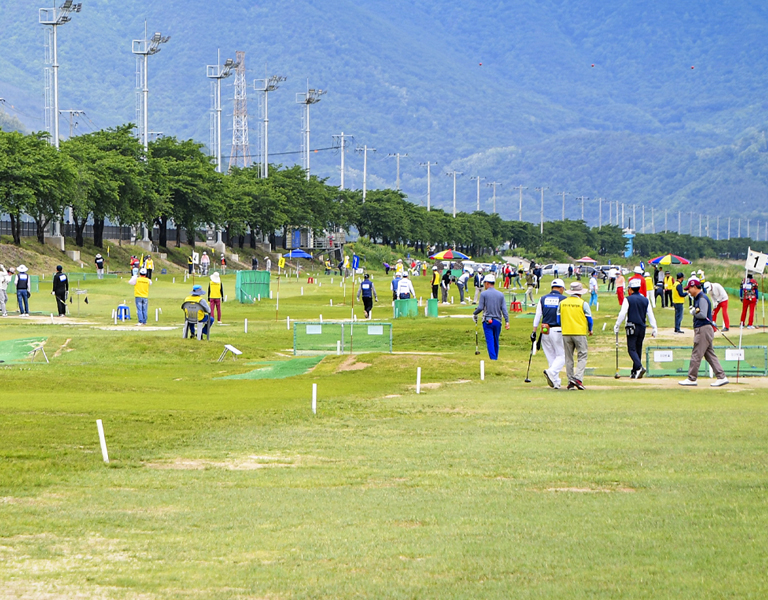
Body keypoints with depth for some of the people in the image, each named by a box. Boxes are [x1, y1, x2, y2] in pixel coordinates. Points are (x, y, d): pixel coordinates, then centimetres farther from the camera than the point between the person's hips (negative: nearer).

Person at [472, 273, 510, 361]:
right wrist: (507, 321, 0)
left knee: (490, 341, -6)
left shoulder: (484, 294, -5)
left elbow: (480, 308, -7)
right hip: (497, 321, 4)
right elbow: (504, 309, 2)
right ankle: (495, 358, 21)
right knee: (496, 341, 14)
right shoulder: (500, 294, 6)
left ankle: (493, 358, -17)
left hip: (487, 321, -4)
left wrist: (474, 314, 12)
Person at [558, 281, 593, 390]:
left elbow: (558, 318, 9)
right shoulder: (583, 304, -6)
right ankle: (578, 378, -17)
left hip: (566, 333, 4)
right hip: (580, 332, -4)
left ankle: (570, 381, 8)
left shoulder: (562, 303, 5)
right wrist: (590, 330, 14)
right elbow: (589, 319, -3)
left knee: (568, 358, 9)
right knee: (582, 356, 0)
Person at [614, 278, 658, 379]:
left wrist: (617, 326, 2)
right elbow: (650, 315, 8)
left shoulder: (628, 299, -5)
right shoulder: (645, 300, 8)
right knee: (638, 349, 11)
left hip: (632, 327, -5)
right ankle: (635, 372, 12)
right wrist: (654, 328, 12)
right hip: (642, 327, 5)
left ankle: (639, 367, -27)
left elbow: (622, 314, -8)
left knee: (632, 349, -5)